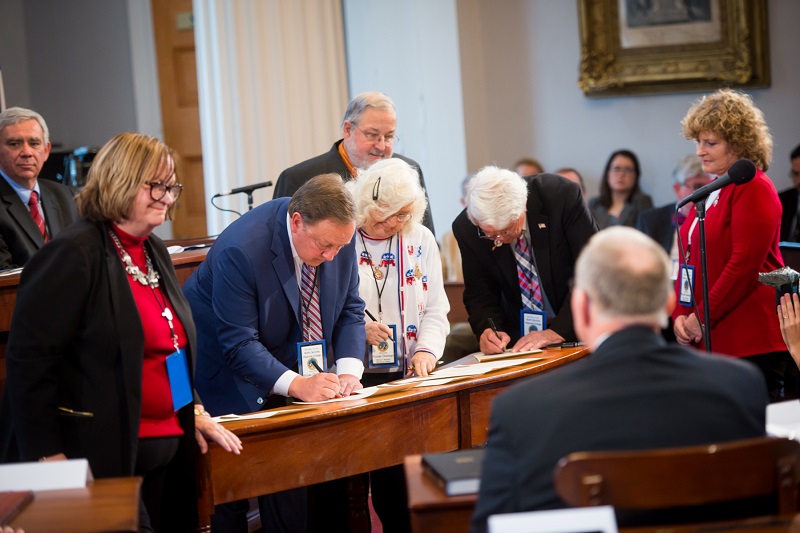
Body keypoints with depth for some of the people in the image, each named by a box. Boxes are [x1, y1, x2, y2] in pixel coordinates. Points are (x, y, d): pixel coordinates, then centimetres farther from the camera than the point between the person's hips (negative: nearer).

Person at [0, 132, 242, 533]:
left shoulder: (154, 251, 14)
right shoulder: (74, 254, -13)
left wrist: (195, 409, 15)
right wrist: (47, 455, -20)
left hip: (166, 448, 9)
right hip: (103, 456, -9)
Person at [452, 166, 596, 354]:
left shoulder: (562, 195, -18)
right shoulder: (465, 228, -10)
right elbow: (479, 293, 1)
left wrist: (557, 331, -21)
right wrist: (487, 330, -20)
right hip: (519, 336, 2)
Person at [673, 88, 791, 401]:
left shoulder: (754, 190, -8)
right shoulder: (709, 194, 19)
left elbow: (745, 264, -16)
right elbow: (690, 261, 21)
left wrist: (702, 317, -12)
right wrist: (681, 315, 6)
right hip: (710, 340, 8)